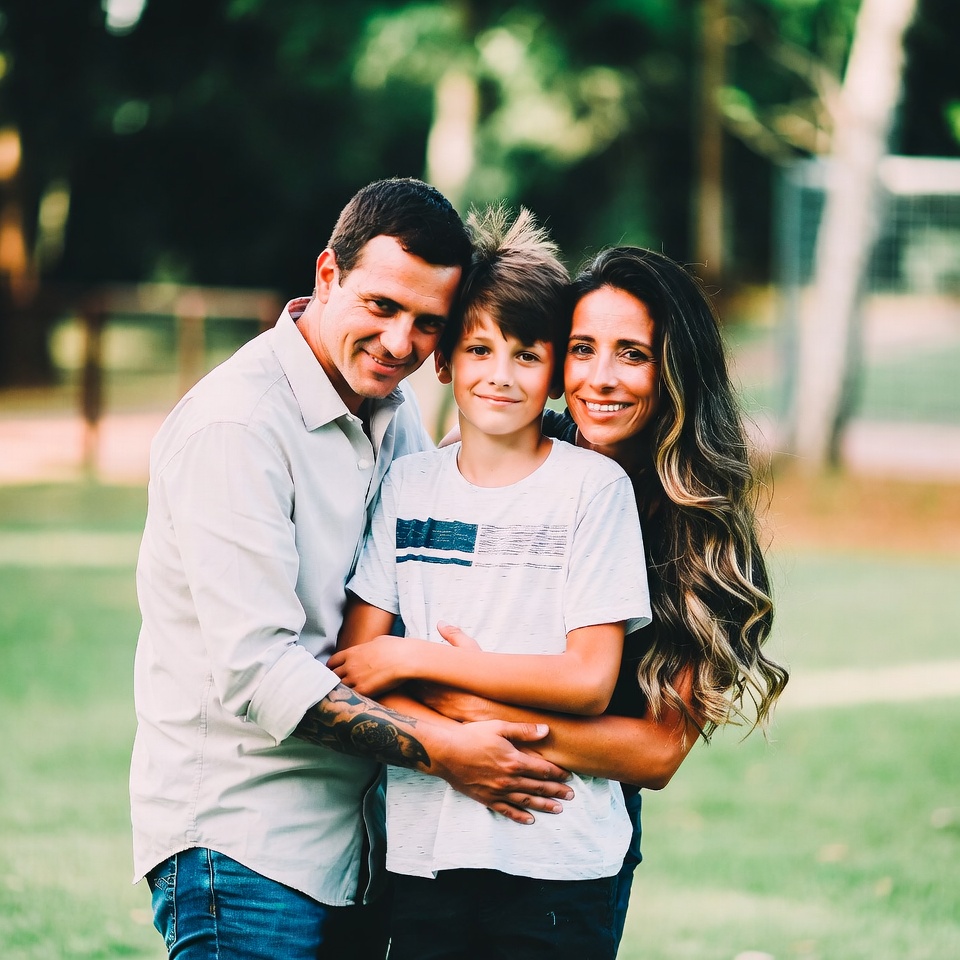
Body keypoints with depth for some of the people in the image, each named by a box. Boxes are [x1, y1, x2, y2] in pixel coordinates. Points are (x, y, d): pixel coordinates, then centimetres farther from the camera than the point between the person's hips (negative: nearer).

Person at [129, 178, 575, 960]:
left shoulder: (393, 405, 10)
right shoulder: (235, 425, -16)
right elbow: (255, 668, -22)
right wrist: (439, 750, -21)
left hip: (358, 833, 8)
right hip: (242, 841, -8)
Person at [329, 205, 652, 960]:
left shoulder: (593, 487, -2)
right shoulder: (410, 485, 10)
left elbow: (589, 680, -8)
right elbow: (355, 661, 4)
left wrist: (417, 659, -9)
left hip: (557, 862, -3)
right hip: (424, 851, 3)